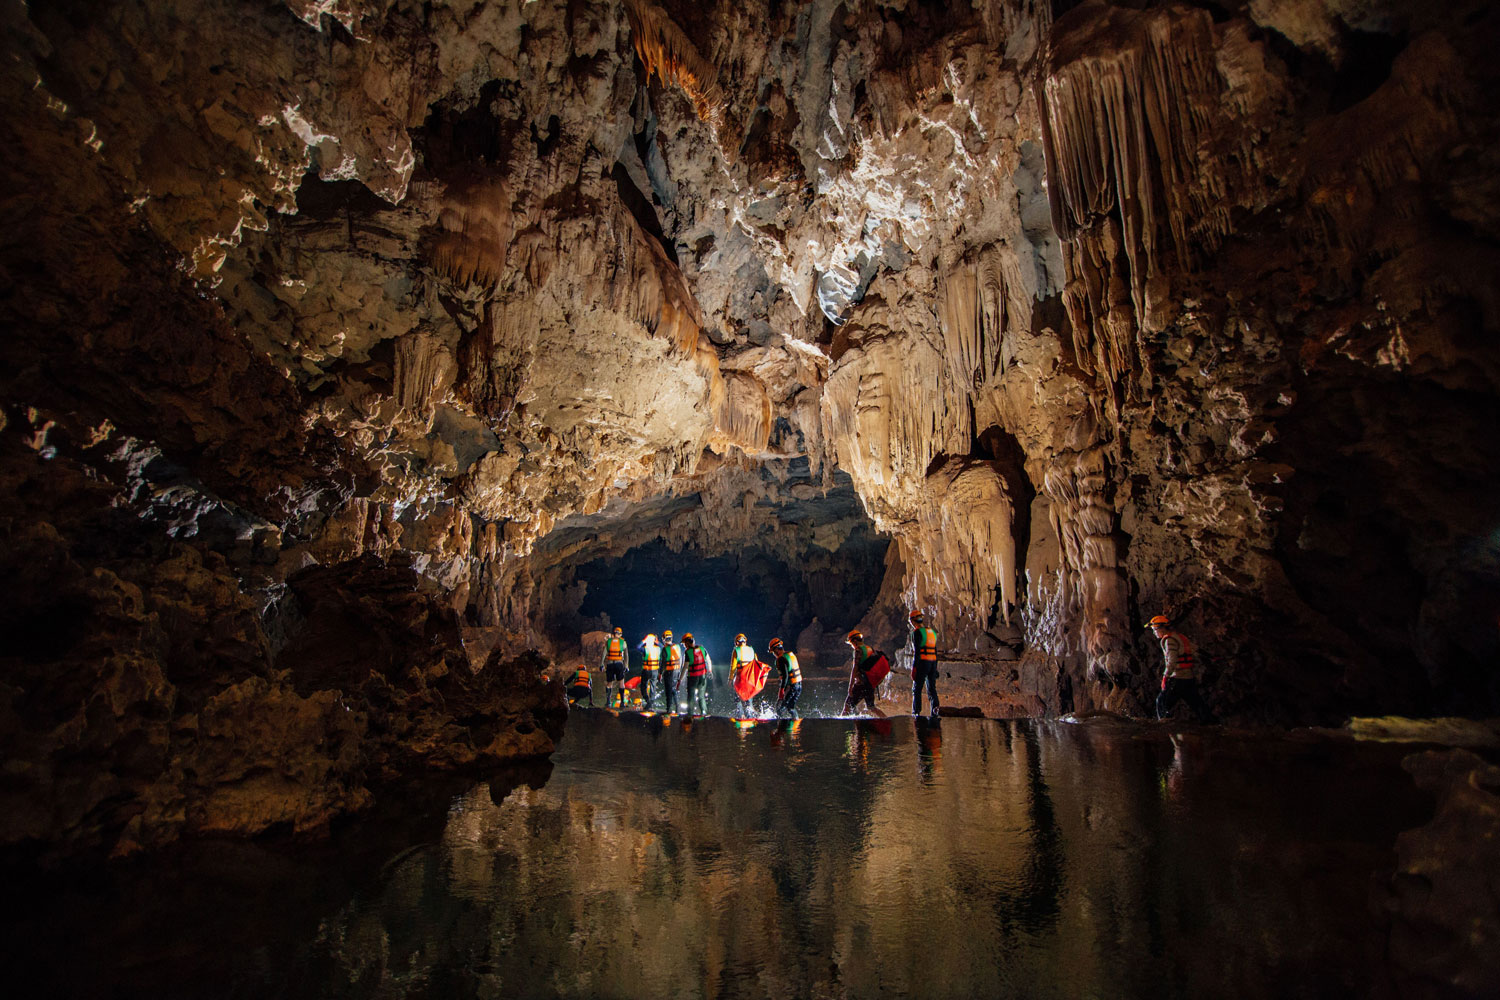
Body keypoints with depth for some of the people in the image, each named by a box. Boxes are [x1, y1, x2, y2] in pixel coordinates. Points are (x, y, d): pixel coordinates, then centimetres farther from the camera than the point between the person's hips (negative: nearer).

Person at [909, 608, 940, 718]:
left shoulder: (917, 632, -8)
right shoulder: (932, 632, 15)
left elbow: (917, 651, -15)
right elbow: (935, 651, 17)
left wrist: (914, 668, -15)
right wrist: (935, 667, 21)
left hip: (922, 663, -6)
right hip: (932, 663, 7)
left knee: (917, 689, 1)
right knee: (932, 688, 9)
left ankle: (916, 712, -1)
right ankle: (935, 709, -6)